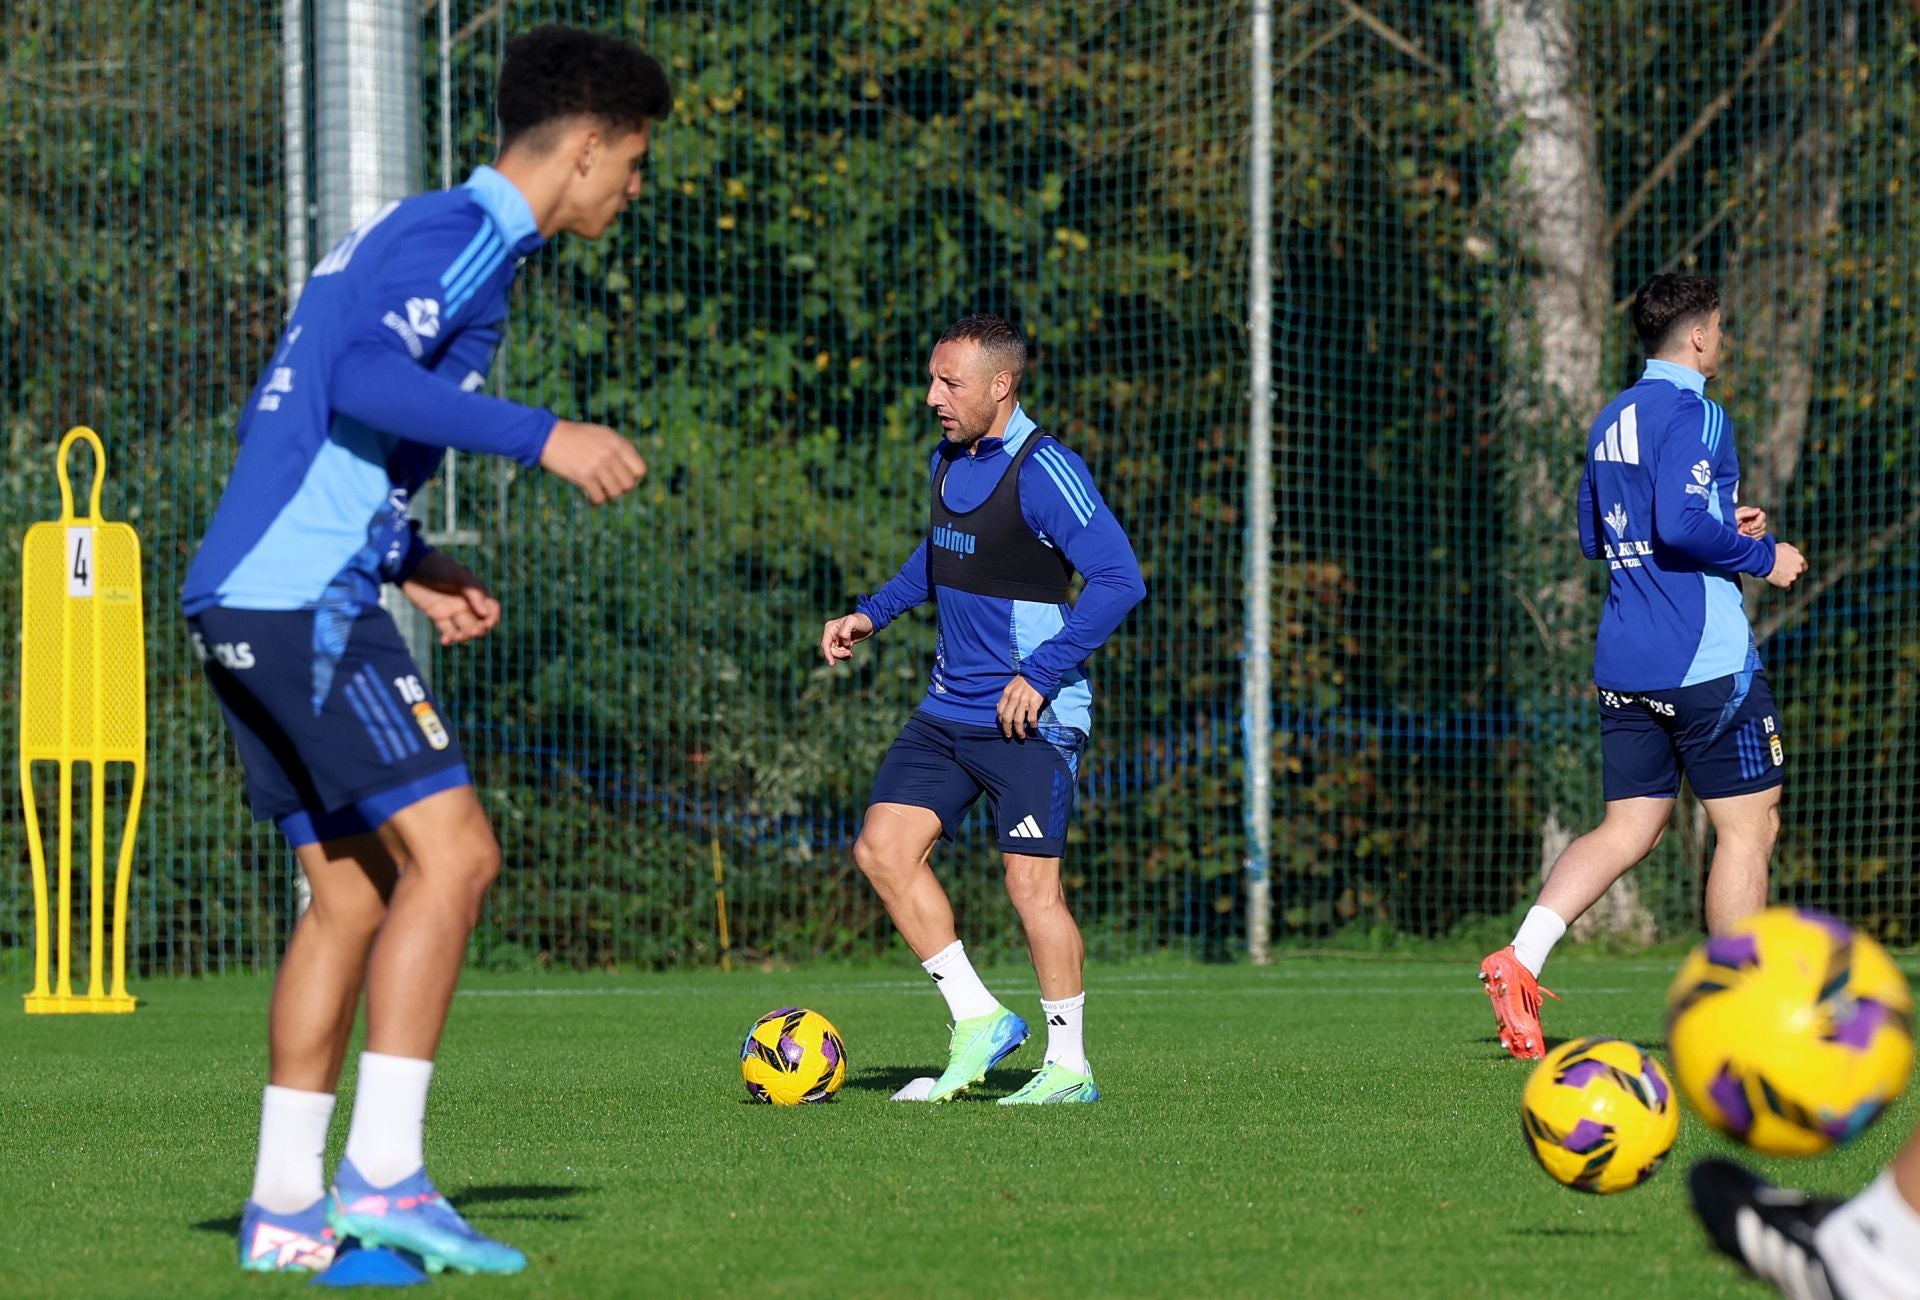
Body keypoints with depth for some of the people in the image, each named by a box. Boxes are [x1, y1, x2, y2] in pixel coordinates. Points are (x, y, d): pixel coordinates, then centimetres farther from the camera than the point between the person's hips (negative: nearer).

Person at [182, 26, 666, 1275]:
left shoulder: (417, 233, 23)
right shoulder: (464, 235, -8)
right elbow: (362, 381, -24)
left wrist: (411, 565, 20)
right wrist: (543, 436, -27)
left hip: (246, 598, 10)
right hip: (304, 597, -10)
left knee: (355, 886, 11)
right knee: (451, 850, -12)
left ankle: (286, 1204, 11)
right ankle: (382, 1174, -17)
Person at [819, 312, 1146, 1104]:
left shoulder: (1044, 472, -17)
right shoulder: (948, 460, 9)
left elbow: (1119, 579, -22)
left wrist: (1042, 674, -23)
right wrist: (873, 614, 17)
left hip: (1031, 718, -8)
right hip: (948, 707, 8)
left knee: (1031, 883, -7)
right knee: (883, 847, -1)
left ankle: (1068, 1065, 6)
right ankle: (977, 1020, 7)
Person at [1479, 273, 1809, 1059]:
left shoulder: (1611, 423, 15)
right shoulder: (1692, 414, -12)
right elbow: (1682, 527, -24)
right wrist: (1761, 556, -10)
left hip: (1625, 663, 8)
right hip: (1703, 660, -8)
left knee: (1627, 829, 9)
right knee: (1749, 826, 2)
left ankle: (1520, 960, -9)